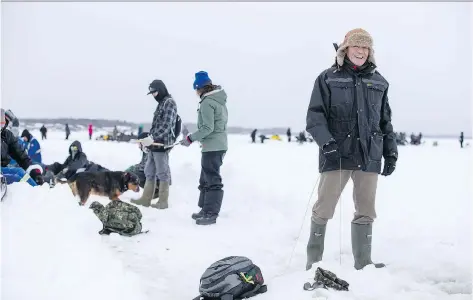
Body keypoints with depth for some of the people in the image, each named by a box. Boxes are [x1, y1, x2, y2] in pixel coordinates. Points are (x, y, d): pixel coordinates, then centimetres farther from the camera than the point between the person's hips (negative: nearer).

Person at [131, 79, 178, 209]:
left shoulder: (169, 102, -9)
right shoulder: (161, 103, 19)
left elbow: (166, 125, -19)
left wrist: (152, 138, -24)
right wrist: (149, 139, 17)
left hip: (162, 144, -9)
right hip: (155, 144, 9)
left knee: (162, 173, -3)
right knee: (149, 172, 12)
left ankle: (163, 201, 3)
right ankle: (146, 198, 17)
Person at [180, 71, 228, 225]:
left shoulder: (207, 102, -15)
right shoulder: (219, 100, 13)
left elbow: (208, 128, -21)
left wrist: (190, 138, -14)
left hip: (212, 147, -10)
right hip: (219, 144, 10)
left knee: (212, 180, -6)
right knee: (206, 179, 18)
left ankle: (211, 214, -3)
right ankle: (206, 209, 25)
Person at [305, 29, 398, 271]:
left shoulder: (378, 82, 14)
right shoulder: (328, 78, 3)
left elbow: (385, 120, 20)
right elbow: (315, 114, -3)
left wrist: (391, 151, 14)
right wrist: (326, 141, -18)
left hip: (369, 156, 4)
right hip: (337, 154, -4)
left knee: (366, 211, 9)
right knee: (324, 208, -1)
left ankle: (363, 262, 19)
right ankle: (313, 260, 13)